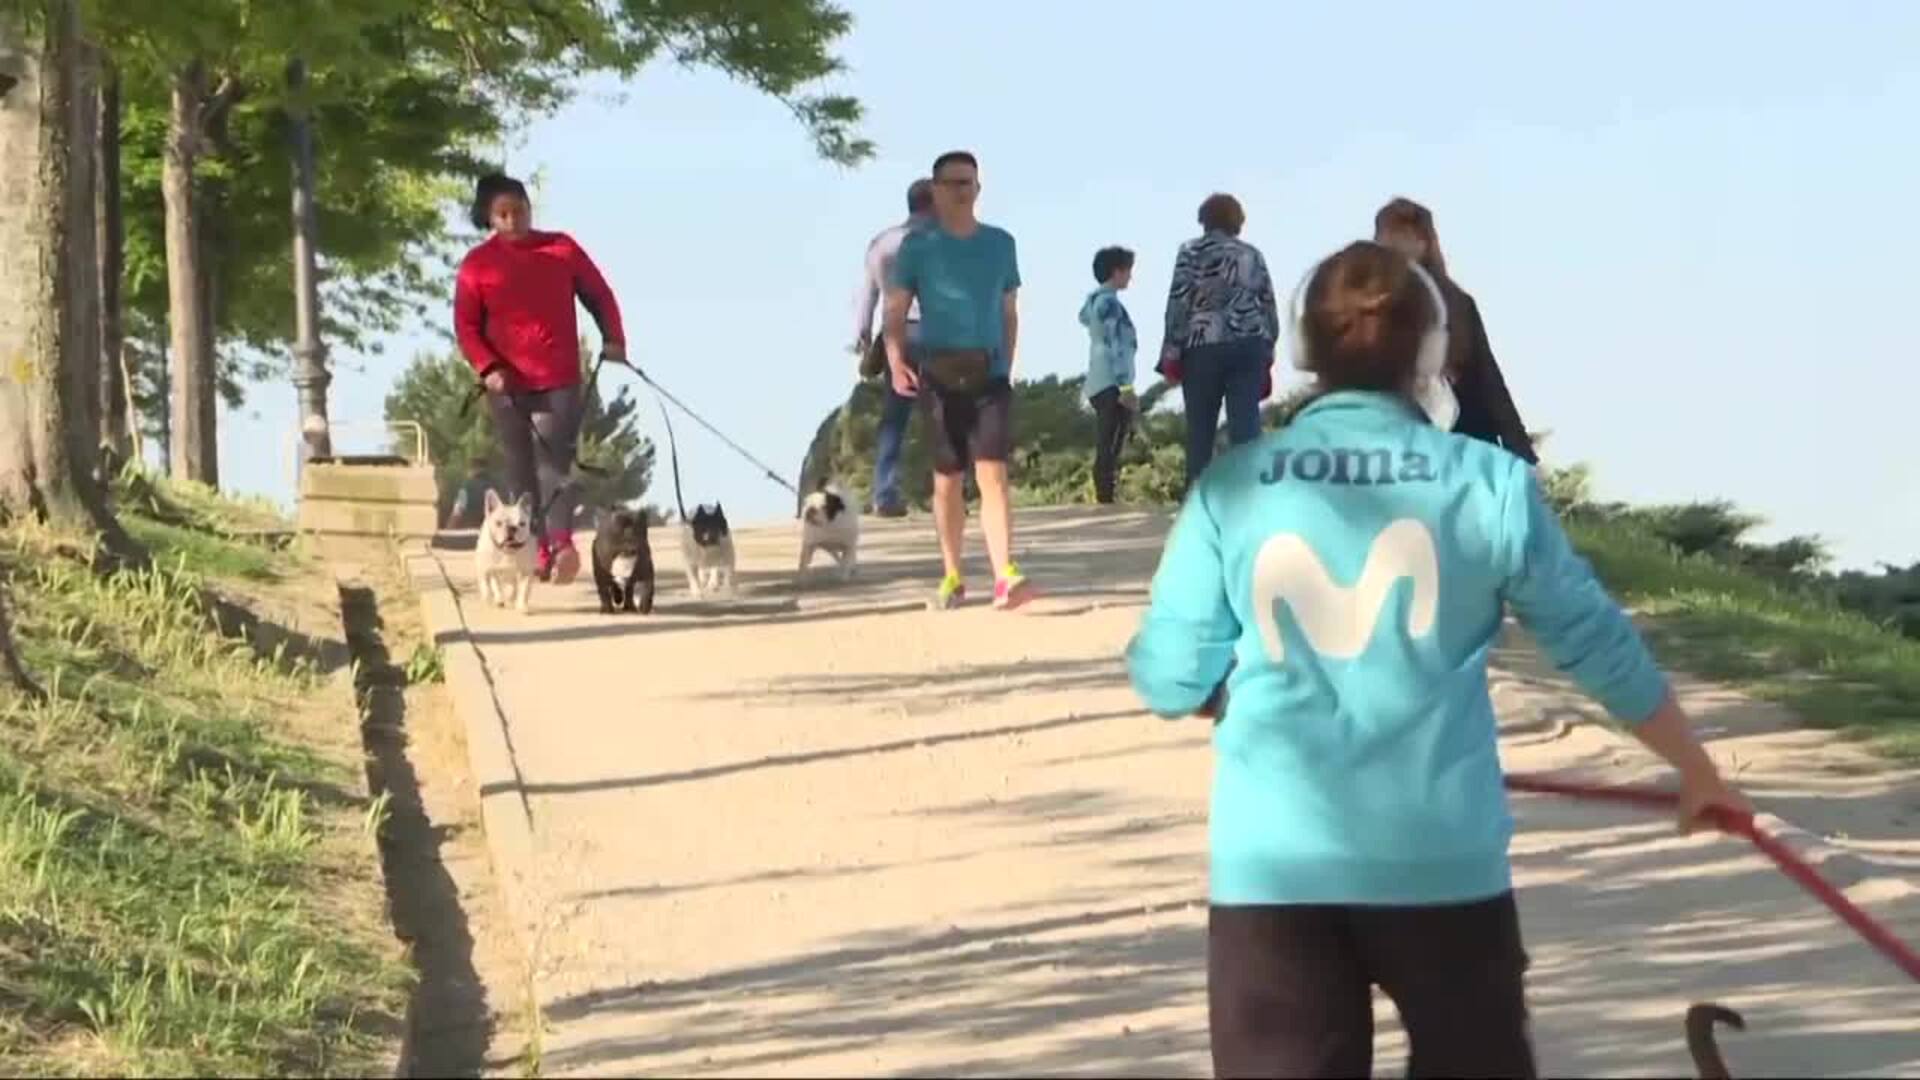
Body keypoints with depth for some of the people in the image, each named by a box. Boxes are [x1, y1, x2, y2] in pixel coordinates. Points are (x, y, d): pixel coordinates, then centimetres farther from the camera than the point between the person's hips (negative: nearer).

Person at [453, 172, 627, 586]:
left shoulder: (562, 248, 7)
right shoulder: (478, 263, 4)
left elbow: (599, 295, 14)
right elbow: (466, 325, 4)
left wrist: (613, 339, -1)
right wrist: (487, 368, -11)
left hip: (560, 380, -1)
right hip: (507, 383, 1)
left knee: (554, 460, -16)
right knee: (521, 470, 3)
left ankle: (561, 542, -29)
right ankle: (538, 547, 7)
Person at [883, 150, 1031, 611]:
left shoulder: (1000, 243, 10)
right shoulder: (918, 246, 3)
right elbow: (896, 311, -1)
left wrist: (1007, 367, 11)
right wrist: (896, 359, -18)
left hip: (989, 373, 0)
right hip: (938, 374, 0)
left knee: (993, 473, -13)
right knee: (947, 480, 8)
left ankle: (1005, 577, -22)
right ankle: (952, 578, 20)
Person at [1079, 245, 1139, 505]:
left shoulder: (1094, 302, 19)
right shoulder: (1110, 303, -10)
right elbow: (1115, 347, -16)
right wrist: (1126, 386, -19)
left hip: (1098, 386, 9)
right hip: (1111, 385, -9)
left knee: (1105, 452, 9)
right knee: (1109, 452, -12)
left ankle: (1102, 501, 9)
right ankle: (1106, 500, -16)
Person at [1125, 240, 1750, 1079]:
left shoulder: (1230, 488, 1)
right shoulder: (1488, 482, -1)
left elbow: (1168, 677, 3)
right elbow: (1596, 642, 8)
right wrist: (1696, 770, 23)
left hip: (1271, 865, 0)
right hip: (1443, 860, 0)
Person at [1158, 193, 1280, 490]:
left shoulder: (1192, 252, 2)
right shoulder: (1253, 255, 13)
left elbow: (1178, 303, -6)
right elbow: (1269, 308, 12)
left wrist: (1172, 352, -4)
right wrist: (1266, 356, 16)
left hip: (1204, 347, -3)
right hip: (1249, 346, 3)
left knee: (1200, 431, 4)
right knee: (1246, 426, -3)